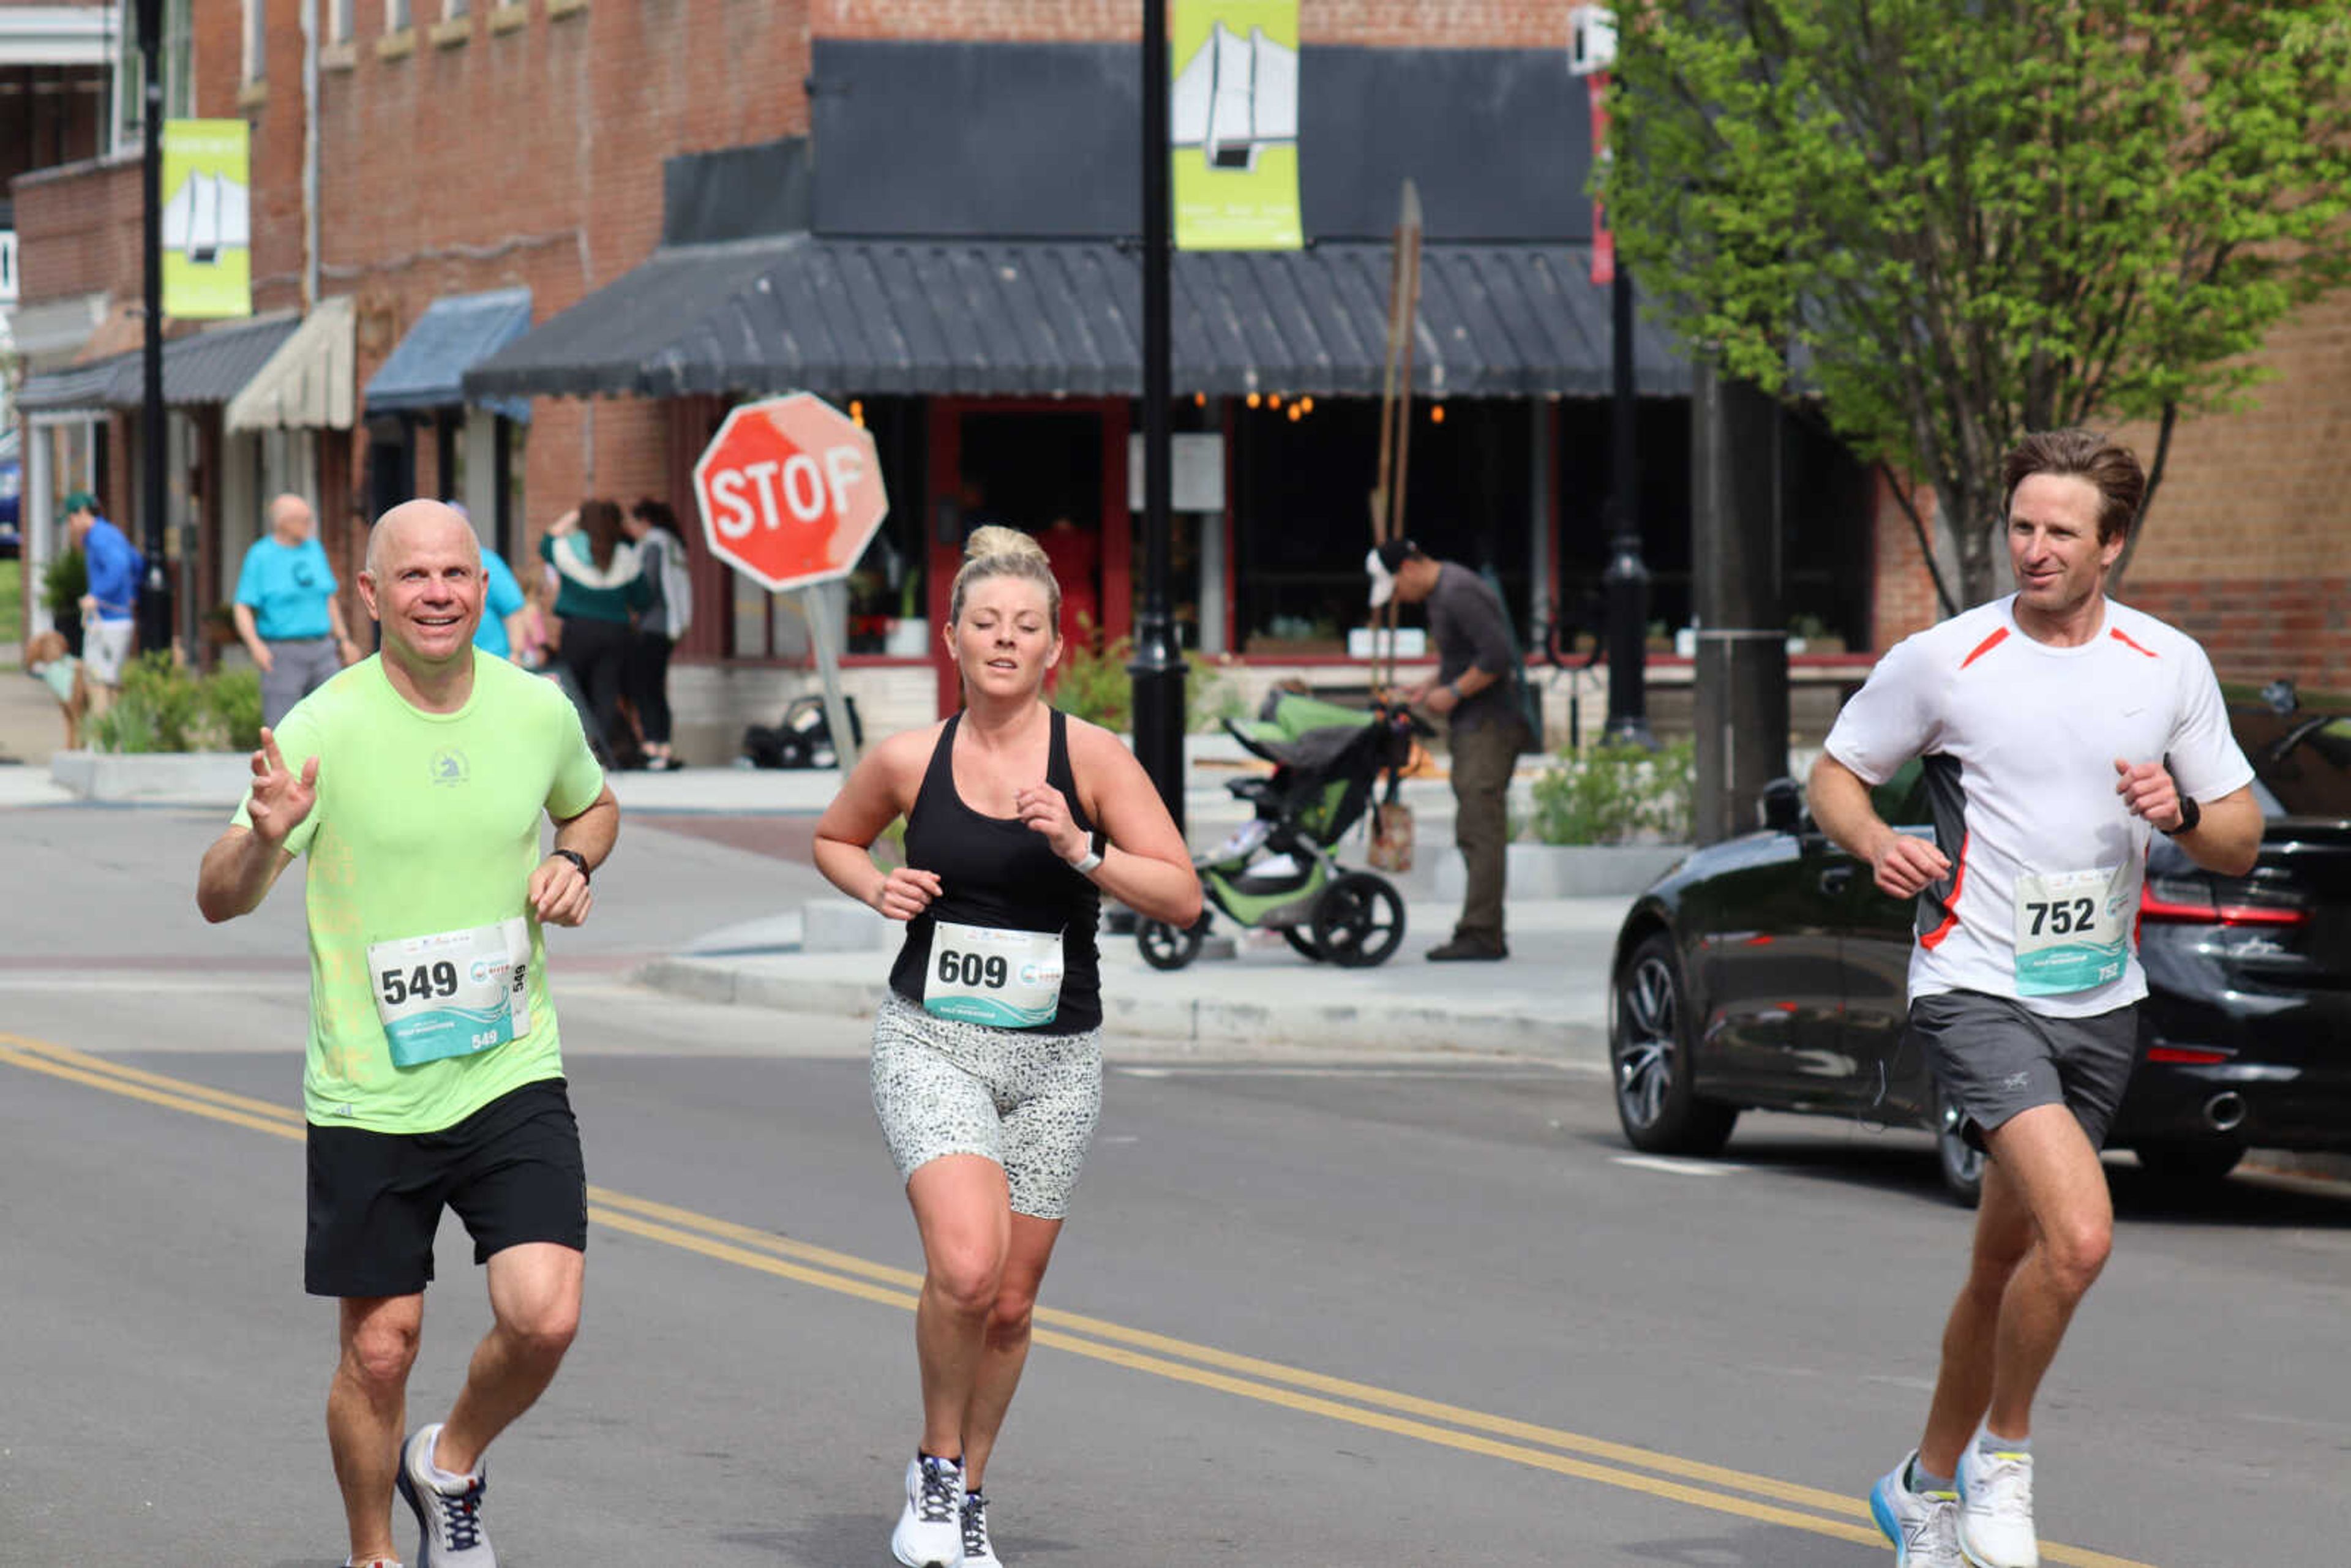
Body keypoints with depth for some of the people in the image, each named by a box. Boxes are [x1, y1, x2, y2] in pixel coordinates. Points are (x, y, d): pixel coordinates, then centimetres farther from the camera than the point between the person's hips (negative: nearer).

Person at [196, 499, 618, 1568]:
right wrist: (264, 837, -37)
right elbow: (219, 902, -15)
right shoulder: (324, 729, -11)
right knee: (380, 1350, 4)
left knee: (544, 1318, -14)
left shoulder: (537, 710, 0)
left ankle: (452, 1465, 17)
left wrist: (572, 861, 1)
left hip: (513, 1076, 2)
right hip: (369, 1095, -2)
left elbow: (592, 805, 23)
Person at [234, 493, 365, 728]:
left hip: (322, 652, 5)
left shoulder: (313, 548, 10)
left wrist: (343, 640, 18)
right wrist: (255, 645, -25)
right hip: (281, 654, -5)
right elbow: (241, 609, -10)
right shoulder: (260, 556, -6)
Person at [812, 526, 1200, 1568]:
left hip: (1054, 1060, 1)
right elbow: (832, 838, 19)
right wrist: (877, 888, -3)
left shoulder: (1093, 758, -6)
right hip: (930, 1043, -1)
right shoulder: (907, 761, -2)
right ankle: (934, 1470, 0)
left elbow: (1183, 898, -8)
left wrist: (1080, 849, -23)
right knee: (964, 1266, -23)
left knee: (1010, 1304, 9)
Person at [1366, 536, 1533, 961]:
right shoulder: (1440, 594, 17)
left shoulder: (1459, 594, -16)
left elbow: (1498, 656, -24)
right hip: (1472, 727, 11)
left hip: (1489, 726, -11)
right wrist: (1430, 687, 13)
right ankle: (1487, 936, 12)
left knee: (1481, 830, -12)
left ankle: (1480, 936, -15)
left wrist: (1452, 693, -17)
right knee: (1475, 834, 10)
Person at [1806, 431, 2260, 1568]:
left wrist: (2182, 812, -13)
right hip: (1974, 989, -5)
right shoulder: (1942, 660, -6)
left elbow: (2241, 840, 9)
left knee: (2005, 1268, 15)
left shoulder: (2171, 666, 4)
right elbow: (1835, 775, 7)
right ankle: (2003, 1454, -2)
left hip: (2099, 1002, 5)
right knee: (2079, 1235, -24)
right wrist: (1877, 842, -14)